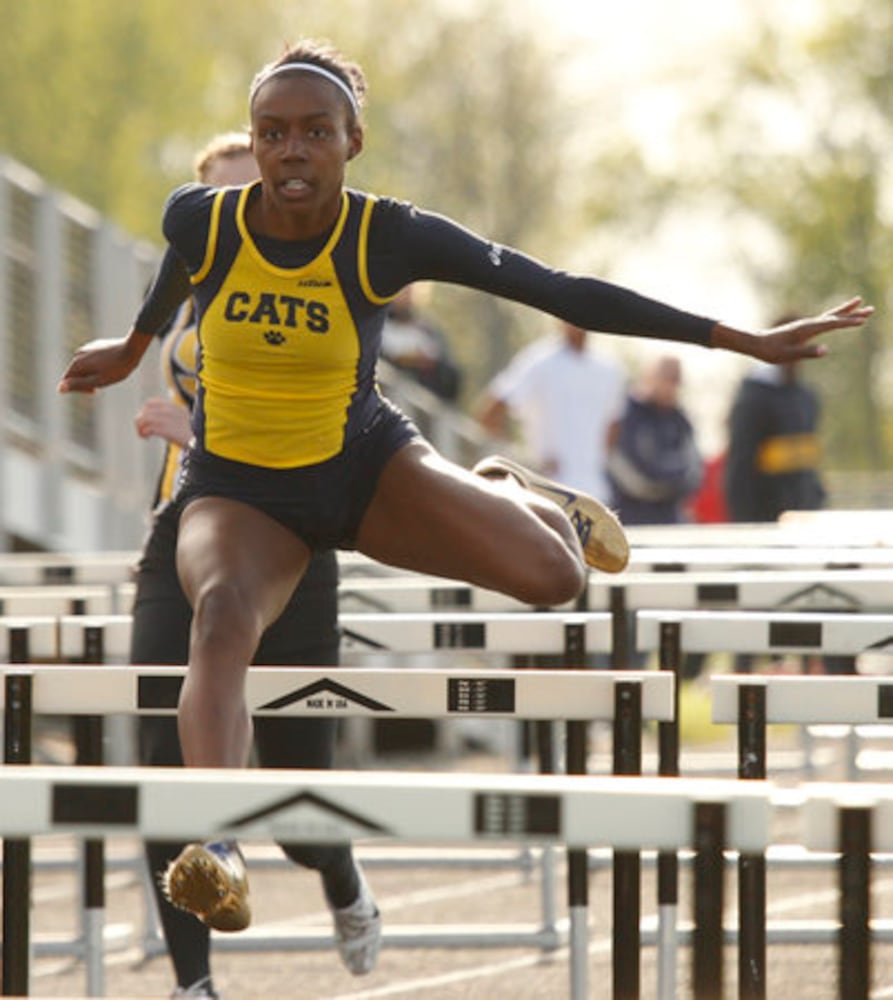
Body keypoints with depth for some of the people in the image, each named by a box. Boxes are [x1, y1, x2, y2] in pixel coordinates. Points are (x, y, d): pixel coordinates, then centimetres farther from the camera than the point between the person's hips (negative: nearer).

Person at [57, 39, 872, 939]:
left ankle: (506, 491, 23)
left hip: (365, 464, 1)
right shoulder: (200, 219, -16)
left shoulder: (391, 238, -19)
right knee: (223, 617, -35)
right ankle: (215, 842, -52)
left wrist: (746, 341, -14)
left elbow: (560, 292, -15)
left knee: (554, 576, -17)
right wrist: (134, 347, 33)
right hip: (237, 488, 0)